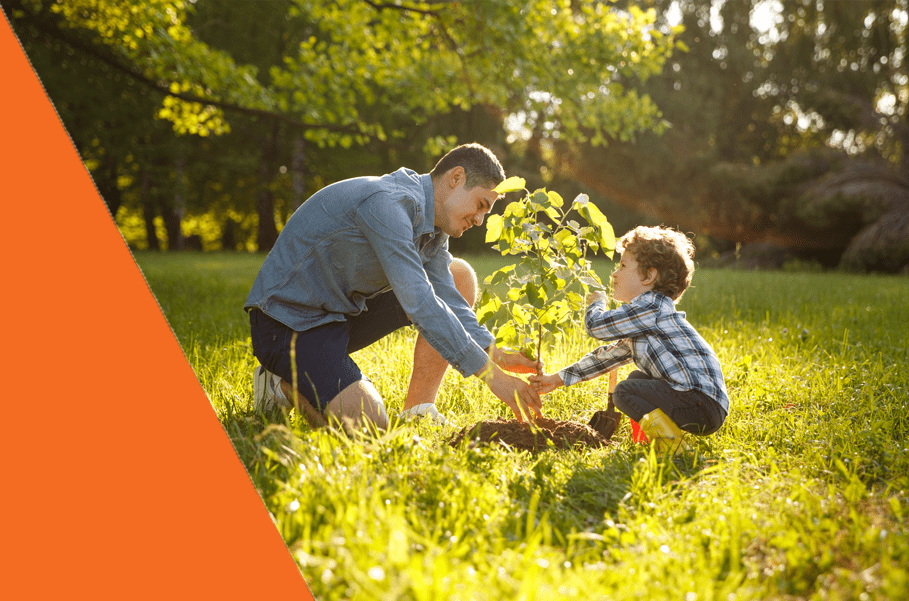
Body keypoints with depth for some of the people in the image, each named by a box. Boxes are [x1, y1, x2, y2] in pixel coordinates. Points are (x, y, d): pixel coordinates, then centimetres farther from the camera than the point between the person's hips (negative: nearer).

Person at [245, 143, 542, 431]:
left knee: (459, 277, 3)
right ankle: (285, 382, 1)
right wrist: (491, 373, -31)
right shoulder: (387, 202, -26)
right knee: (368, 426, -28)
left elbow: (447, 299, 1)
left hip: (345, 310, 10)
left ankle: (417, 411, 2)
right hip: (289, 320, -10)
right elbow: (419, 304, -32)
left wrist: (495, 353, -16)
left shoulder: (431, 222, 5)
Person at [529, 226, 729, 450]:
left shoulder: (651, 306, -11)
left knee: (625, 391, -12)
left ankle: (668, 439, -16)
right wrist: (559, 379, 28)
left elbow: (596, 326, -10)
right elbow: (609, 356, 28)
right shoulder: (642, 323, 22)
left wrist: (596, 303, 14)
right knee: (636, 378, 24)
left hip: (703, 404, -10)